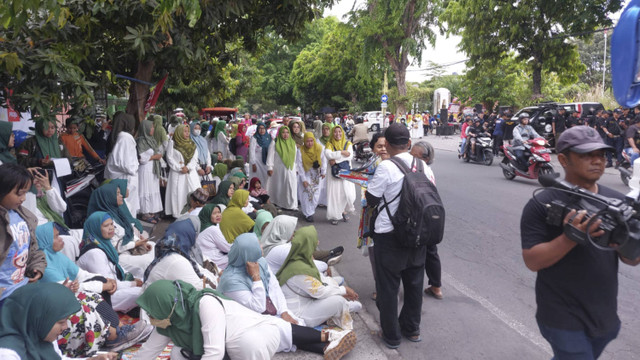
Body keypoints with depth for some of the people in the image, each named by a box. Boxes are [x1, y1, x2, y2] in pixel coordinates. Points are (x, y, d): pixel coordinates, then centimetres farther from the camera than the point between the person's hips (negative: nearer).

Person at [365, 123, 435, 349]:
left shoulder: (386, 167, -18)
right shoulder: (424, 165, -1)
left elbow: (371, 200, -12)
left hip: (389, 235, -5)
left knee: (388, 287, 10)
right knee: (414, 283, 19)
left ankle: (392, 336, 22)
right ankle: (412, 329, 35)